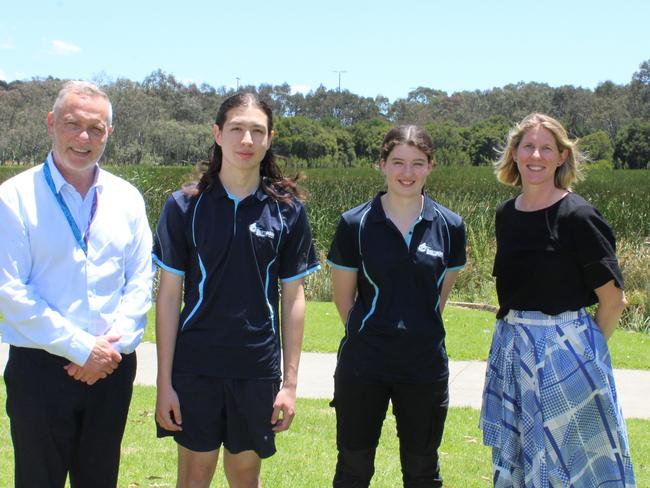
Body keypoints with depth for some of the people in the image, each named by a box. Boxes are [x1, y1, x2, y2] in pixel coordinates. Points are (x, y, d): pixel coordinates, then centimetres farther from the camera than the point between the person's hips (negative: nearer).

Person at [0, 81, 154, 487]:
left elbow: (141, 281, 5)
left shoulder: (127, 198, 7)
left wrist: (114, 345, -10)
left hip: (112, 367, 4)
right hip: (40, 368, -3)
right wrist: (81, 348, -15)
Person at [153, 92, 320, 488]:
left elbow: (293, 297, 3)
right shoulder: (185, 206, -3)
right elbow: (169, 295, -2)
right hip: (195, 366, -1)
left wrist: (290, 382, 0)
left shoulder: (288, 210, 0)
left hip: (257, 369, 1)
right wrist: (164, 382, -5)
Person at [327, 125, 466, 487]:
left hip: (426, 368, 2)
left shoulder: (450, 226, -2)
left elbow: (441, 294, 9)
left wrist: (419, 332, 11)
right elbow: (344, 297, 2)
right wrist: (371, 335, 8)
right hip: (363, 367, -1)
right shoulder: (356, 224, -7)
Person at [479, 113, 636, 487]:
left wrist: (586, 349, 0)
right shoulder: (507, 216, 6)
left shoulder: (577, 216, -13)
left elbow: (613, 299, -9)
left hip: (566, 350, -6)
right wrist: (519, 335, 13)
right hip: (513, 351, 6)